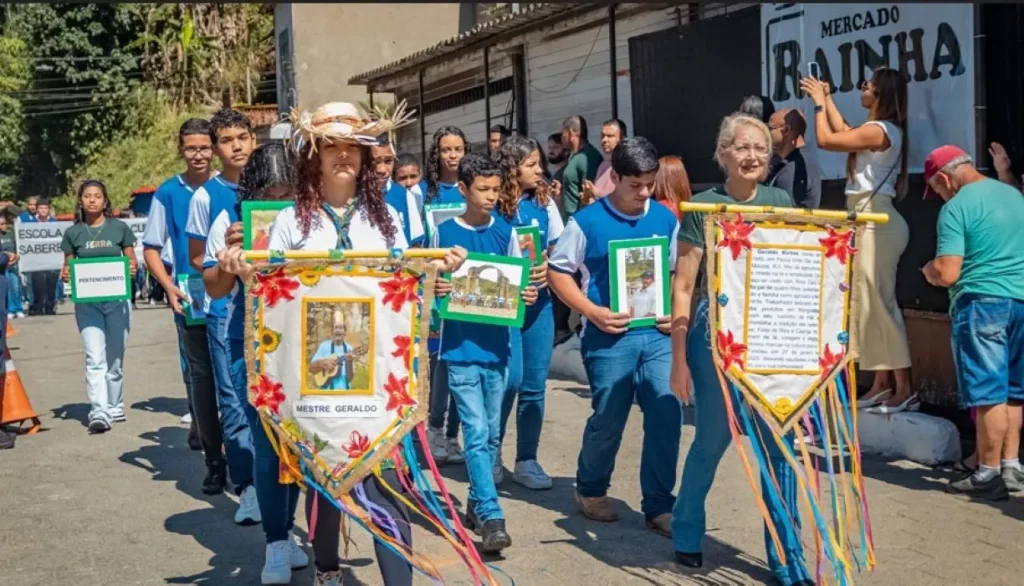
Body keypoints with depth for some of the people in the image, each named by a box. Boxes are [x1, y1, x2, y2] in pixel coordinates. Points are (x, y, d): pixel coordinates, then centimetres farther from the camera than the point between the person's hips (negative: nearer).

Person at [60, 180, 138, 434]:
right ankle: (99, 412, -16)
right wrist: (65, 274, -12)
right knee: (95, 358, -11)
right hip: (87, 302, 0)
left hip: (117, 299, 0)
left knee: (115, 358, 9)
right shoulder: (73, 233, 4)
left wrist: (133, 267, -15)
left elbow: (132, 260, 6)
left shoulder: (119, 228, 2)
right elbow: (68, 267, 10)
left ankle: (115, 407, 25)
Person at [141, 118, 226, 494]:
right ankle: (214, 459, 14)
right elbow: (151, 248, 6)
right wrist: (169, 287, -8)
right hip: (190, 300, 1)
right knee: (199, 377, 5)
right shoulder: (168, 193, 3)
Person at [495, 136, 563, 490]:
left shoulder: (545, 202, 6)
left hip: (539, 299, 5)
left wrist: (548, 266, -9)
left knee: (535, 384, 5)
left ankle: (526, 461, 16)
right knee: (511, 378, -12)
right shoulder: (494, 207, -8)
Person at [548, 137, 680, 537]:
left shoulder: (665, 219, 6)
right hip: (609, 336, -3)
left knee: (667, 415, -2)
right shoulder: (588, 221, -4)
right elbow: (557, 271, -1)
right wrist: (592, 311, -12)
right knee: (608, 420, 6)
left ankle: (659, 506, 11)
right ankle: (591, 490, 32)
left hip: (657, 334, 3)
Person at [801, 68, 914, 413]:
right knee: (873, 303, 10)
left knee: (880, 303, -10)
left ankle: (905, 388, -8)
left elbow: (826, 140, -15)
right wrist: (828, 100, 30)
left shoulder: (878, 130, -15)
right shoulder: (883, 130, 15)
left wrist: (818, 103, -1)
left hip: (876, 222, -10)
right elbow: (843, 135, 30)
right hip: (869, 221, 10)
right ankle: (882, 385, 14)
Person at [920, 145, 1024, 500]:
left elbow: (947, 273, -16)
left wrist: (929, 271, 4)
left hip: (982, 302, -7)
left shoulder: (956, 207, -10)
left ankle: (990, 475, 2)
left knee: (989, 392, -3)